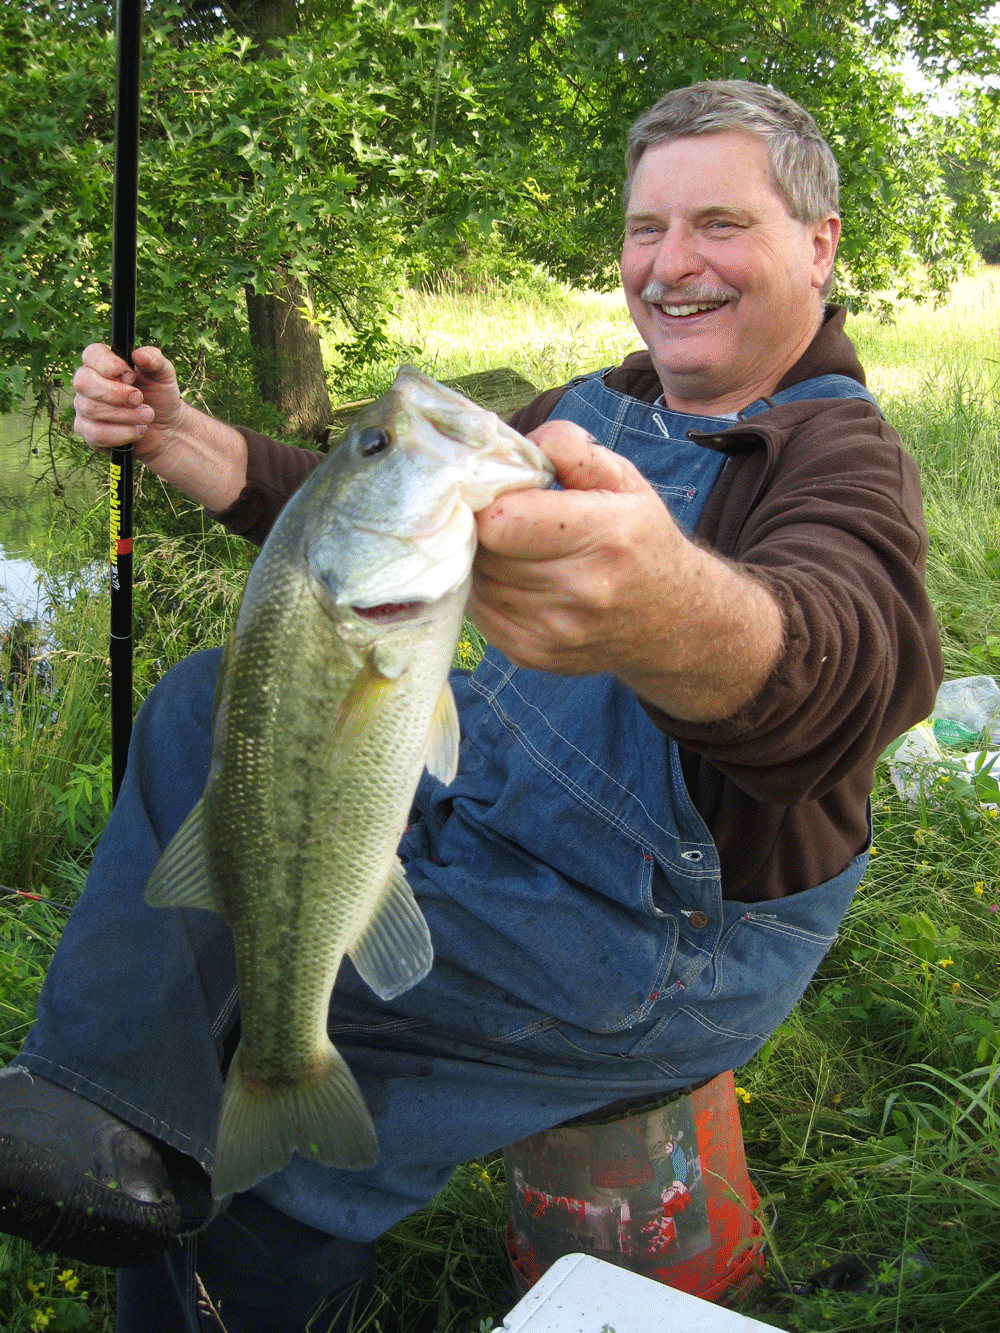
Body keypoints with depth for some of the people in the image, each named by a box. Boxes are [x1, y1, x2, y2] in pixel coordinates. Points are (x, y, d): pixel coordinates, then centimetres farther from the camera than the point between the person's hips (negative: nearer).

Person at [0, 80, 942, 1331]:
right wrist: (175, 434, -1)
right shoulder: (592, 408, 8)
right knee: (207, 706, -1)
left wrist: (674, 607, -65)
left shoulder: (844, 457, -18)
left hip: (661, 944, -8)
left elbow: (860, 661, -42)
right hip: (474, 807, 8)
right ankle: (120, 1126, -11)